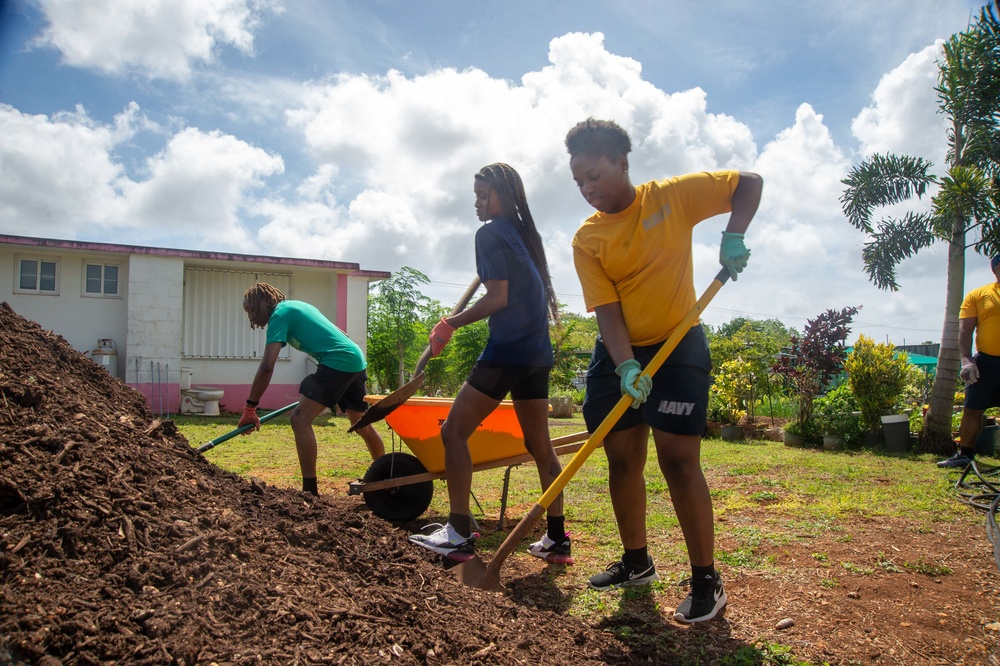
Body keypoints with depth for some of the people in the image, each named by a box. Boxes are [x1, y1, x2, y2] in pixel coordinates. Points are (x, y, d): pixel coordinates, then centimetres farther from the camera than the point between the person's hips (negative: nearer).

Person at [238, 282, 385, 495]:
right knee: (362, 424, 22)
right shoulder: (296, 306, 21)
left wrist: (249, 409, -10)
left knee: (300, 419, -9)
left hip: (338, 362, -10)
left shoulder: (279, 315, -5)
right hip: (357, 360, 10)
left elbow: (267, 367, -13)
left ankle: (310, 492, -9)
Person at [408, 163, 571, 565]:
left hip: (506, 350, -9)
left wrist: (451, 324, -9)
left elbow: (498, 297, -15)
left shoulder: (490, 233, -7)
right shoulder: (527, 233, 17)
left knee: (454, 431, -1)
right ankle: (556, 540, 16)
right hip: (538, 352, 9)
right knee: (540, 445, 12)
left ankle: (458, 534, -1)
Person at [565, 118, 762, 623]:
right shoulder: (587, 239, -1)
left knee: (678, 459, -10)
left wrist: (733, 236, -15)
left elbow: (749, 182, 2)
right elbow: (606, 309, -9)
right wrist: (625, 365, -24)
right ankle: (636, 562, 28)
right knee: (622, 459, 9)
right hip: (618, 354, 4)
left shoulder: (672, 196, -4)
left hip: (678, 346, -4)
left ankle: (706, 581, 5)